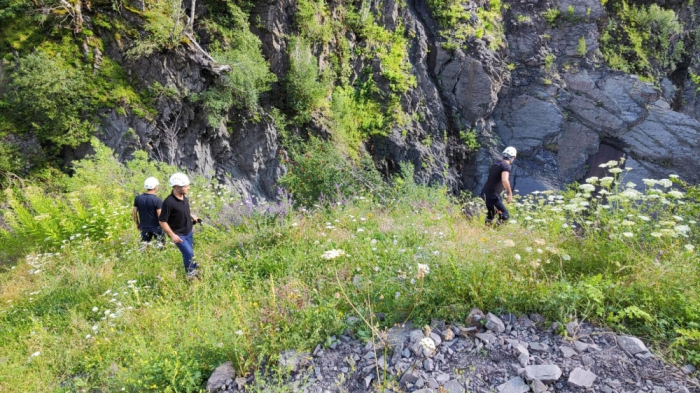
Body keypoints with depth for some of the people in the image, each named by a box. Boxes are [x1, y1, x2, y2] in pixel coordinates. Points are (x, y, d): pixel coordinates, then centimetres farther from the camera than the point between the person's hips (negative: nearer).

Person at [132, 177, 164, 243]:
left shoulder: (138, 198, -2)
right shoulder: (157, 200, -19)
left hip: (144, 227, 5)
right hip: (156, 227, -5)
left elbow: (134, 212, 4)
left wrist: (137, 224, 17)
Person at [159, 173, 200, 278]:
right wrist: (172, 235, -24)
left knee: (190, 251, 21)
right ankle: (190, 272, 19)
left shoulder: (183, 196, -5)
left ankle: (193, 268, 44)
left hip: (188, 231, 7)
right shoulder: (169, 202, -30)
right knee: (189, 253, -6)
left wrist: (192, 216, 6)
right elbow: (162, 221, -23)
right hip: (178, 234, -7)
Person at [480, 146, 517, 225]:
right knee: (505, 215, -6)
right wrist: (510, 194, -21)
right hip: (492, 195, -9)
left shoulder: (496, 165, 17)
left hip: (485, 193, 10)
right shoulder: (506, 166, -11)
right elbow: (504, 180, -29)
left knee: (491, 215, 26)